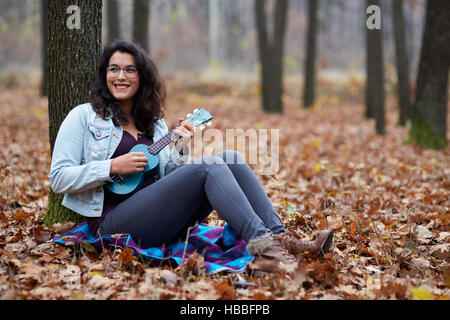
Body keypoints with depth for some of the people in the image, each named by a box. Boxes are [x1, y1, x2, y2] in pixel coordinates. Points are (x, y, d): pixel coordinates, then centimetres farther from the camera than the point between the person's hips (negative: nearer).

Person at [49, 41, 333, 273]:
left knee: (230, 158, -13)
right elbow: (59, 179, -3)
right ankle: (262, 245, -39)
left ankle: (279, 237, -25)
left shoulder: (155, 123, 22)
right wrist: (113, 167, -13)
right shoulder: (84, 116, 5)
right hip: (112, 221, -6)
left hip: (163, 223, 6)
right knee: (208, 168, -25)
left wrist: (179, 150, 1)